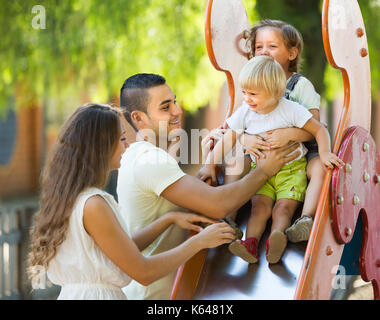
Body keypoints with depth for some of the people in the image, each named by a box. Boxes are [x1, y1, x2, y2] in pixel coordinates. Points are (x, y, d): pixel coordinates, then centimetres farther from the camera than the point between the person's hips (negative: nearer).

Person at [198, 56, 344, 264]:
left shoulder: (291, 110, -13)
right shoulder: (245, 113, -3)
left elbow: (319, 130, -8)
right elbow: (227, 140, 3)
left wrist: (325, 154, -24)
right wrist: (210, 165, -6)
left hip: (292, 169, -2)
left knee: (284, 206, -21)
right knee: (261, 205, -19)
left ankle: (276, 238, -43)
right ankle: (250, 242, -38)